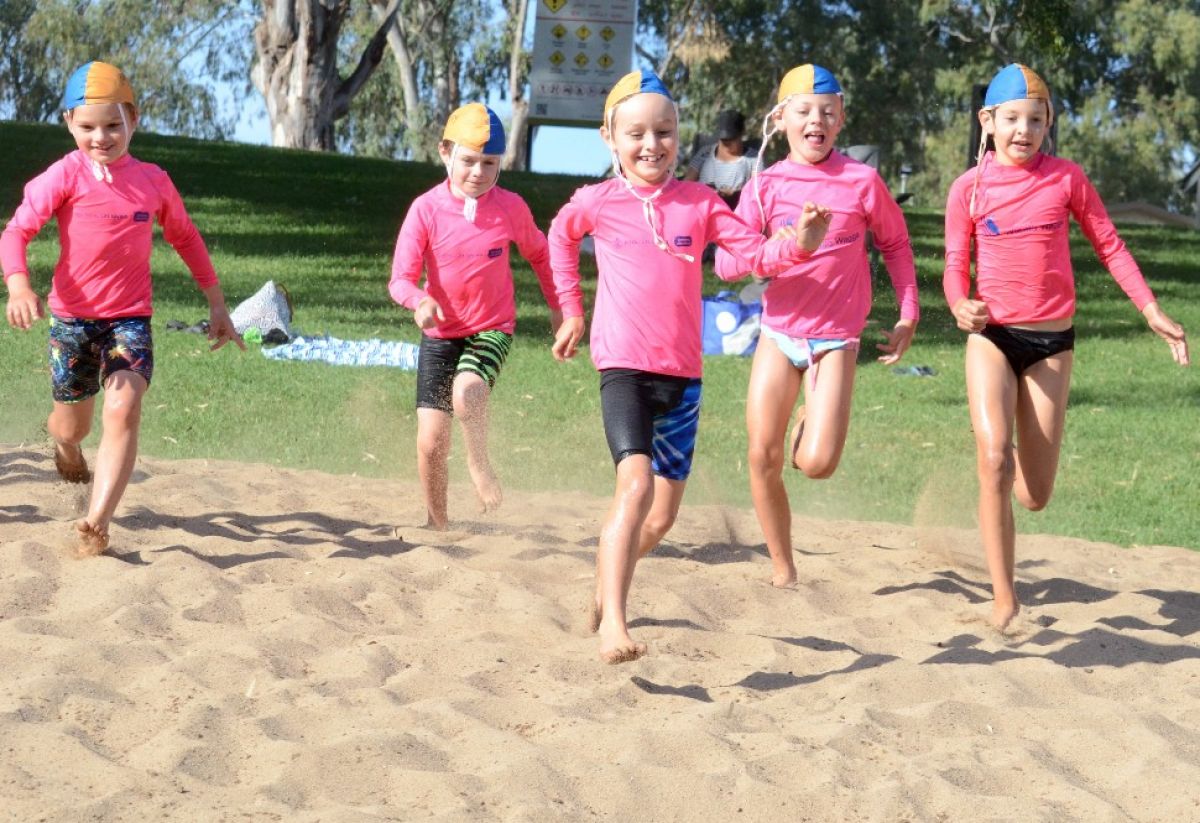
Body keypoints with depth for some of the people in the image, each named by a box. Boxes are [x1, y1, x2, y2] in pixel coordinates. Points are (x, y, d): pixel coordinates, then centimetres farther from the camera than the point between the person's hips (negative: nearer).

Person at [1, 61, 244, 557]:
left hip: (131, 319, 1)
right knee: (74, 424, 13)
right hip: (72, 316, -1)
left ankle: (97, 524, -25)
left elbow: (185, 238, 18)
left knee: (124, 409, -22)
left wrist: (216, 305, 18)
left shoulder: (153, 181, 3)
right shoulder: (66, 176, -8)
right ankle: (63, 440, 53)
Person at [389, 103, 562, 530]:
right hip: (440, 334, 1)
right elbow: (401, 278, -15)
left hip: (492, 329, -1)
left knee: (466, 391, -33)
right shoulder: (426, 209, -12)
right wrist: (421, 301, -36)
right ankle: (437, 524, 20)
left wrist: (557, 306, 14)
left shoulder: (511, 207, -8)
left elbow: (538, 254, 12)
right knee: (430, 442, -1)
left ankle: (480, 464, -5)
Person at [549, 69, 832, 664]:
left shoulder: (698, 203, 5)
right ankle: (612, 623, -28)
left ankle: (605, 587, 38)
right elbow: (561, 237, 22)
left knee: (663, 513, 11)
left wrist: (800, 242, -18)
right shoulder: (599, 202, 1)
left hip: (682, 375, 4)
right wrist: (571, 312, 21)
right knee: (636, 484, -24)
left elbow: (755, 254, 1)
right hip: (624, 368, -4)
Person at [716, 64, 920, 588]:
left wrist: (908, 314, 6)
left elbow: (895, 244, 10)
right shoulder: (767, 186, -2)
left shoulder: (862, 182, -5)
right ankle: (781, 569, 16)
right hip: (779, 333, 2)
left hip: (835, 340, -2)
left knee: (816, 463, -14)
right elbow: (726, 262, -6)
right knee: (762, 458, -2)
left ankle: (814, 417, 23)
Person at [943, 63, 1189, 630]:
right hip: (991, 338, -1)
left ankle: (1017, 456, 42)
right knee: (994, 461, -24)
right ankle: (1004, 597, -15)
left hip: (1051, 343, 1)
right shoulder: (969, 189, -3)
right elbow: (956, 266, 3)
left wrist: (1151, 312, -1)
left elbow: (1108, 245, 4)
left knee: (1035, 496, 3)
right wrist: (959, 306, -19)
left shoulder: (1066, 178, -3)